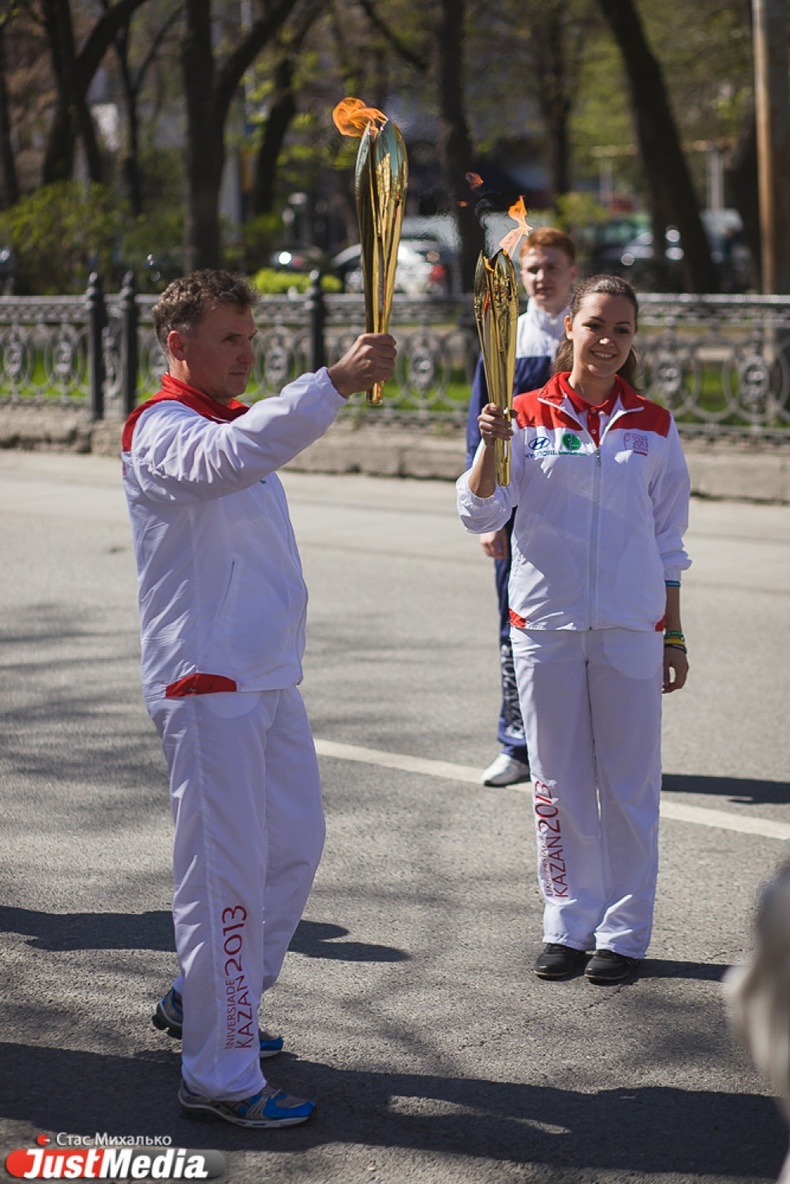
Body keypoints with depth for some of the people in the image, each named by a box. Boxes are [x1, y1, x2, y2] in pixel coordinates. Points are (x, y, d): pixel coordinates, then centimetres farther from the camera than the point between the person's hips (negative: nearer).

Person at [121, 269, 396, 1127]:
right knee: (227, 874, -8)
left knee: (294, 847, 16)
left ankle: (202, 1004, 32)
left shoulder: (234, 421, 18)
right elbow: (226, 458, -38)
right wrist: (336, 381, -44)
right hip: (206, 685, -10)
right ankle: (218, 1078, -1)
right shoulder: (161, 430, -15)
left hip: (267, 677, 10)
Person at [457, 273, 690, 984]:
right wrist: (490, 445, -22)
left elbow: (668, 541, 10)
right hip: (545, 620, 0)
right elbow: (479, 515, -5)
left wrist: (673, 636, 8)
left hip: (630, 627, 0)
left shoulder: (653, 426, 5)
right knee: (558, 781, 7)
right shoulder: (530, 417, 1)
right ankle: (568, 924, 19)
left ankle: (624, 931, 14)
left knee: (629, 783, 3)